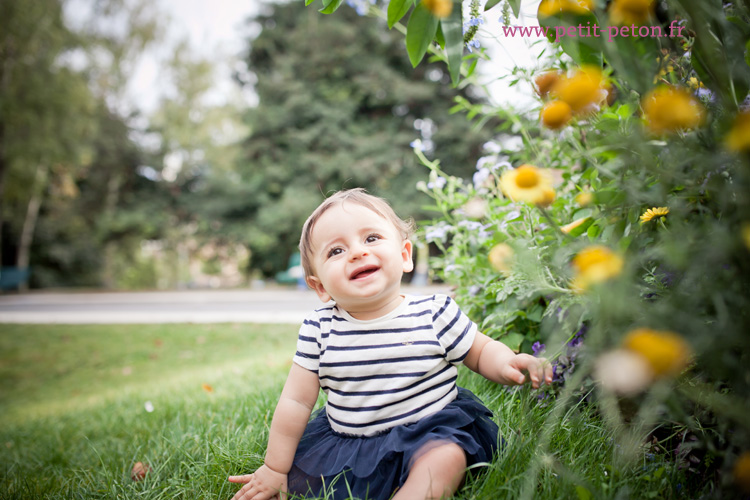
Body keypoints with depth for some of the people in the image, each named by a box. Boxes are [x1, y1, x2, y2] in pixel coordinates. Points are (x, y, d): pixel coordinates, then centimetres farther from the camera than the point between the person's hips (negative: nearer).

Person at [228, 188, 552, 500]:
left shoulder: (435, 313, -9)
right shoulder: (319, 329, -5)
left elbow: (481, 351, 5)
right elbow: (296, 401, 0)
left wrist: (507, 365, -20)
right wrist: (275, 469, 5)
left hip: (428, 430, -2)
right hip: (343, 441, 3)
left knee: (447, 458, -30)